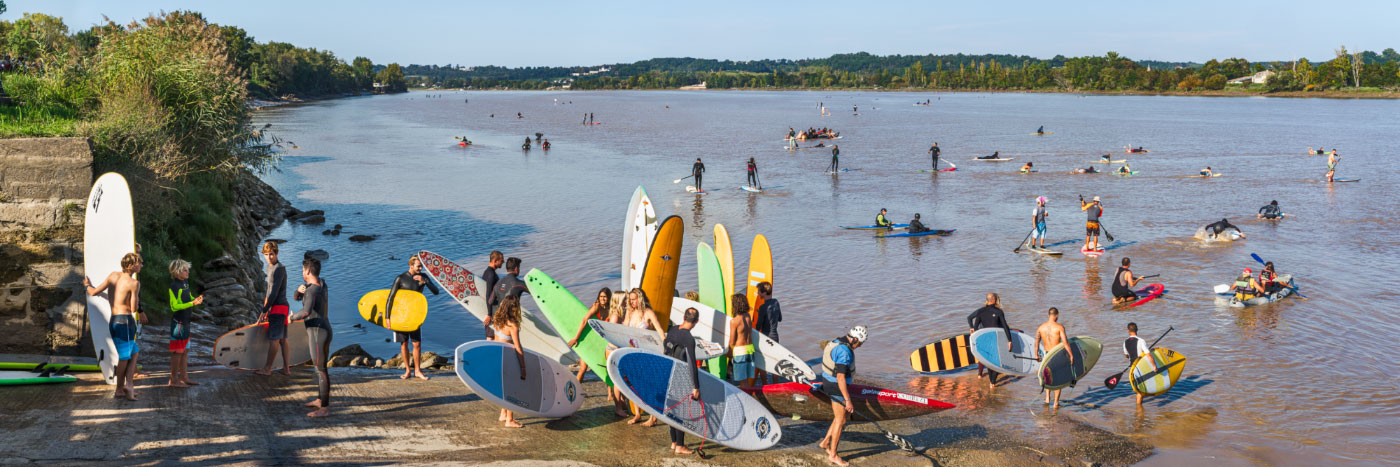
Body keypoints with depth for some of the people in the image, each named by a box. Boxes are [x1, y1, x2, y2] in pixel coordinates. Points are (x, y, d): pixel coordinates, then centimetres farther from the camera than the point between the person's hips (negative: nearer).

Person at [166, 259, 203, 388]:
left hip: (185, 322, 9)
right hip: (178, 322, -9)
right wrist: (192, 303, -26)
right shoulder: (174, 286, -16)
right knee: (177, 352, -4)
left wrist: (197, 299, 2)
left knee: (185, 350, 15)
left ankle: (184, 377, 23)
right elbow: (174, 306, -21)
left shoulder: (185, 283, 10)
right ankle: (173, 380, 2)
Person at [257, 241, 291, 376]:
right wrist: (265, 307, 18)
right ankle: (286, 368, 10)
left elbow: (274, 292, -18)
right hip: (276, 308, 10)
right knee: (282, 339, 9)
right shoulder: (270, 267, 18)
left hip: (278, 307, -10)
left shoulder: (279, 269, -14)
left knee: (274, 338, -6)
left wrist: (264, 311, -17)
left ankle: (267, 369, -3)